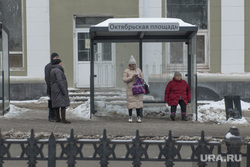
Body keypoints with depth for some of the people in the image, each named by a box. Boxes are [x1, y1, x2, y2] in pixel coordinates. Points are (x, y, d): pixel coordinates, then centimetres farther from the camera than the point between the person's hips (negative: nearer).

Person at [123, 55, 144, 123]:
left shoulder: (138, 70, 10)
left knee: (138, 101, -2)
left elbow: (142, 78, 11)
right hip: (130, 89, -2)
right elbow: (124, 80, -7)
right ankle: (130, 117, 5)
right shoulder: (126, 71, 1)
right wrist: (131, 77, -18)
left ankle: (138, 117, 2)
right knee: (130, 102, -5)